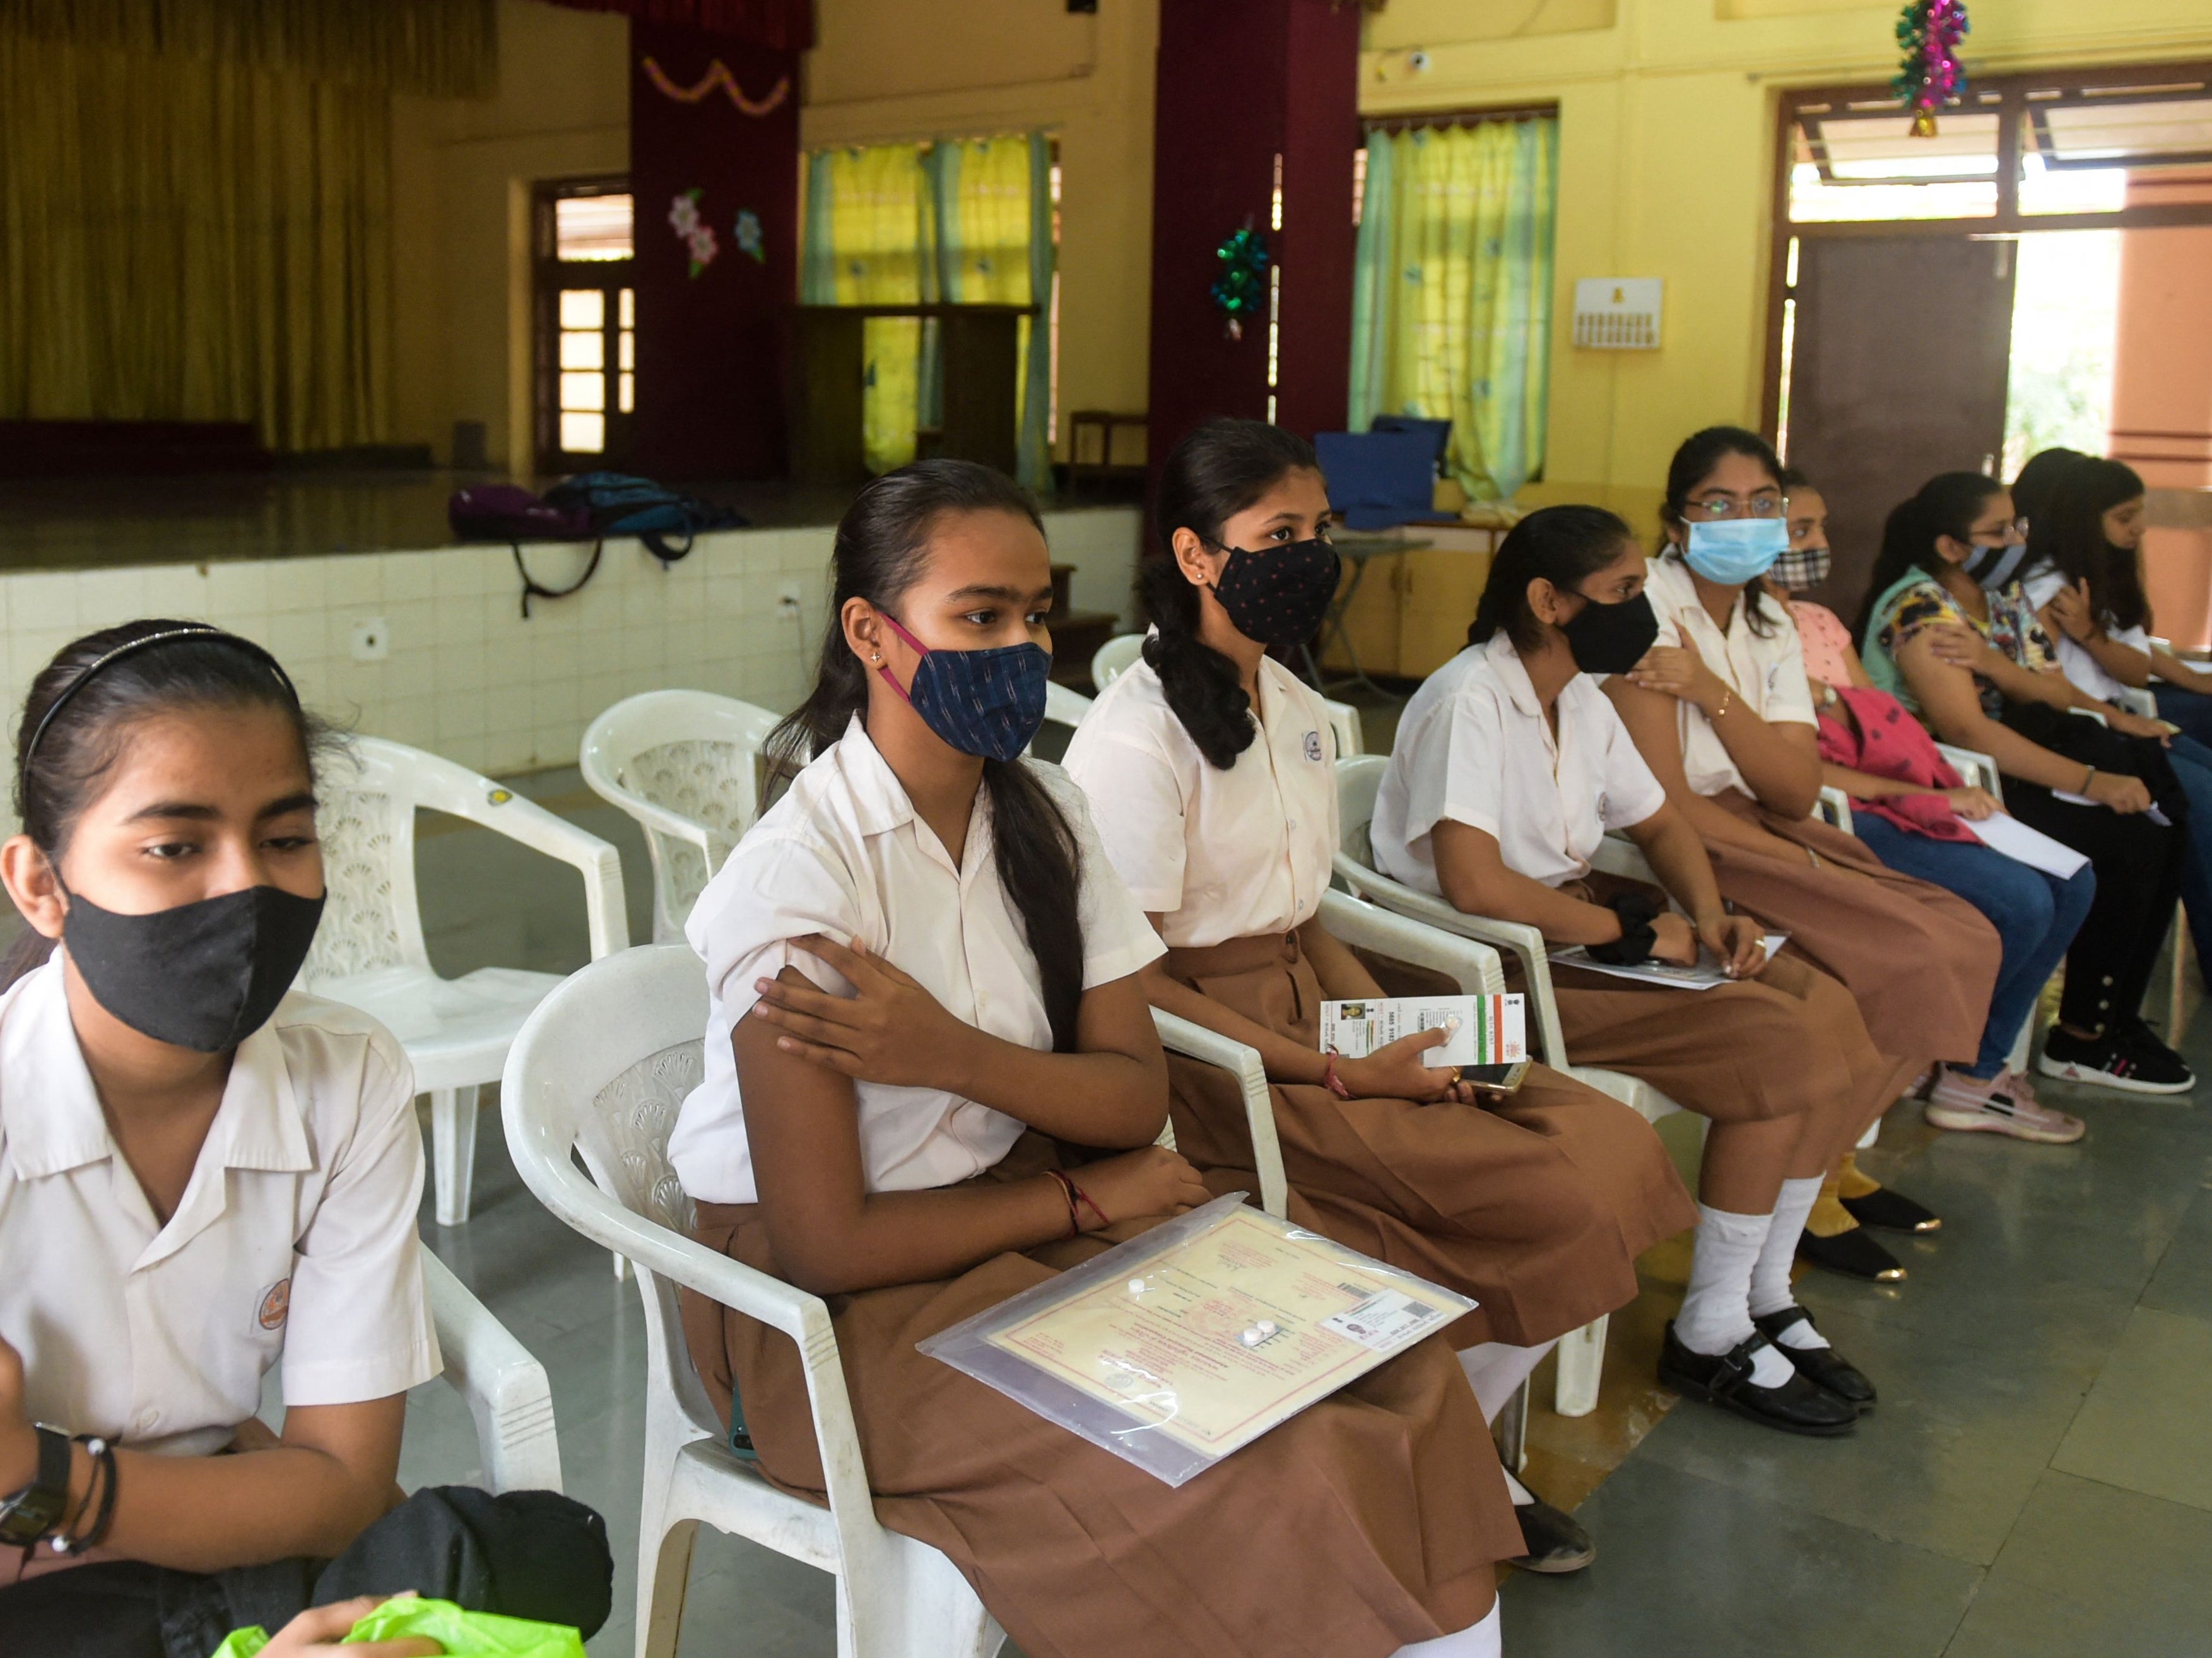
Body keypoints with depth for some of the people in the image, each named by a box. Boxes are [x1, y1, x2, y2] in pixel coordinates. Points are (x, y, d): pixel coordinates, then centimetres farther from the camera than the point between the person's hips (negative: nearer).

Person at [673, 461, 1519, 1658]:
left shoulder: (1041, 813, 1)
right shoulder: (797, 875, -20)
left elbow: (1138, 1095, -3)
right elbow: (824, 1245, -19)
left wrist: (955, 1058, -22)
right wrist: (1089, 1199, -8)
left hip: (1025, 1217, 6)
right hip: (829, 1307, -6)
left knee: (1400, 1380, -12)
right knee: (1262, 1484, -23)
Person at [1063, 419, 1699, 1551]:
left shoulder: (1299, 714, 12)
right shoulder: (1135, 737, -14)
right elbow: (1130, 986, -15)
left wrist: (1397, 1030, -2)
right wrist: (1339, 1075, -18)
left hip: (1312, 1017, 8)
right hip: (1201, 1057, -8)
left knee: (1615, 1147, -8)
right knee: (1553, 1199, -18)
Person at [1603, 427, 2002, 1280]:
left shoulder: (1769, 624, 10)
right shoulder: (1651, 609, -14)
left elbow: (1798, 791, -4)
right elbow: (1666, 804, -18)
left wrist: (1711, 691, -18)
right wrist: (1805, 865, -17)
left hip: (1758, 832, 8)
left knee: (1963, 939, -4)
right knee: (1901, 955, -19)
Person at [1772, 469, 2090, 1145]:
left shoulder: (1820, 621, 20)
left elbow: (1891, 731, 17)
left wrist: (1952, 793, -2)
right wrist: (1926, 798, -18)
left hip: (1898, 802, 10)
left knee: (2071, 881, -1)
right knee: (2019, 899, -20)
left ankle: (1979, 1071, 9)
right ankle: (1938, 1064, 4)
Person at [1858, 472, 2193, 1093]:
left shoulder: (2003, 597, 13)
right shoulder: (1921, 610, -16)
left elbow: (2050, 693, 8)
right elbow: (1968, 732, -25)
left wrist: (1993, 664, -13)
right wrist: (2093, 781, -26)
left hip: (1999, 767, 9)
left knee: (2164, 821, -8)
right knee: (2130, 838, -19)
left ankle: (2114, 1018, -2)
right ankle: (2084, 1040, -9)